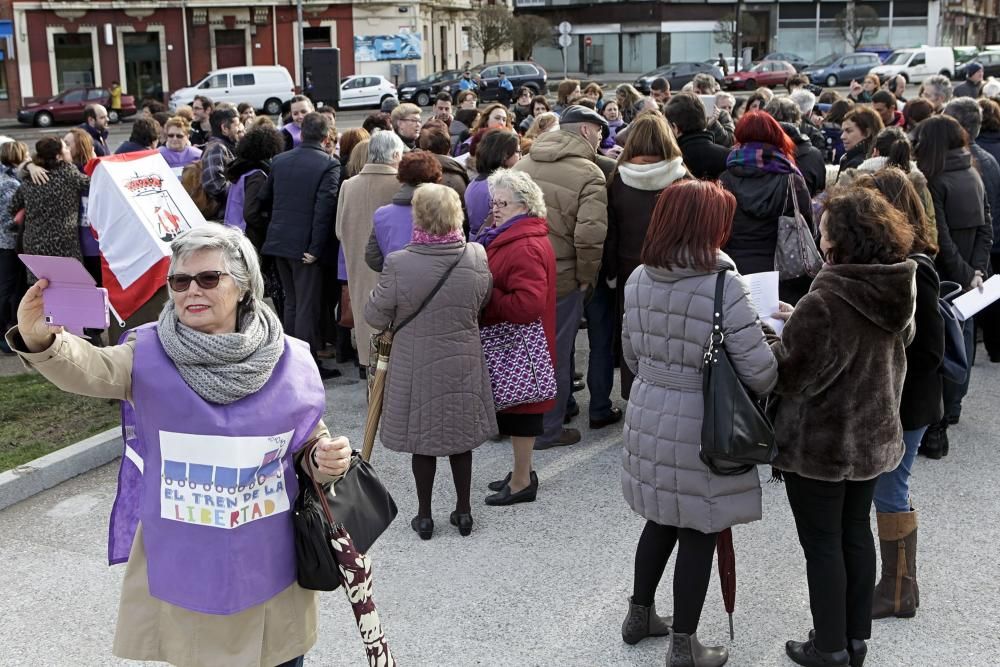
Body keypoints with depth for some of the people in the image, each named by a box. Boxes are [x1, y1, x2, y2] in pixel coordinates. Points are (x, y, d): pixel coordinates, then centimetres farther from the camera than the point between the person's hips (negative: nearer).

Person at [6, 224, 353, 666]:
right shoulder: (149, 355, -7)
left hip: (266, 562, 1)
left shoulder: (289, 360, -5)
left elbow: (309, 441, 7)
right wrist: (40, 340, -46)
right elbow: (90, 369, -26)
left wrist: (325, 462, -15)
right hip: (179, 561, 0)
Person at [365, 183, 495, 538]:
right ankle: (463, 511, 29)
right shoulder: (476, 258, -13)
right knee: (461, 435, 18)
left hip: (415, 365, -2)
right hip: (463, 362, 2)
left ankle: (424, 515, 25)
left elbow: (375, 317, -11)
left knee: (422, 440, 13)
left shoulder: (398, 264, -22)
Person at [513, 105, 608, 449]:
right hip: (559, 279, -6)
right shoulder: (589, 174, -13)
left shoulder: (523, 163, 7)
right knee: (554, 355, 8)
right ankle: (547, 430, 19)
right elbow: (589, 236, -24)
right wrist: (586, 276, -9)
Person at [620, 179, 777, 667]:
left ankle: (640, 615, 38)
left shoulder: (638, 279, 0)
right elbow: (760, 373, -16)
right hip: (701, 425, -6)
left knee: (661, 519, 23)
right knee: (698, 532, 8)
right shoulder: (723, 285, -19)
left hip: (648, 416, 6)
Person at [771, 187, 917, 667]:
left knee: (822, 543, 7)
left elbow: (789, 374, -21)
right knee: (856, 533, 19)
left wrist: (776, 341, 0)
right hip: (873, 435, 7)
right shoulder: (899, 291, -2)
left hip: (819, 442, -7)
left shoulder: (824, 303, -26)